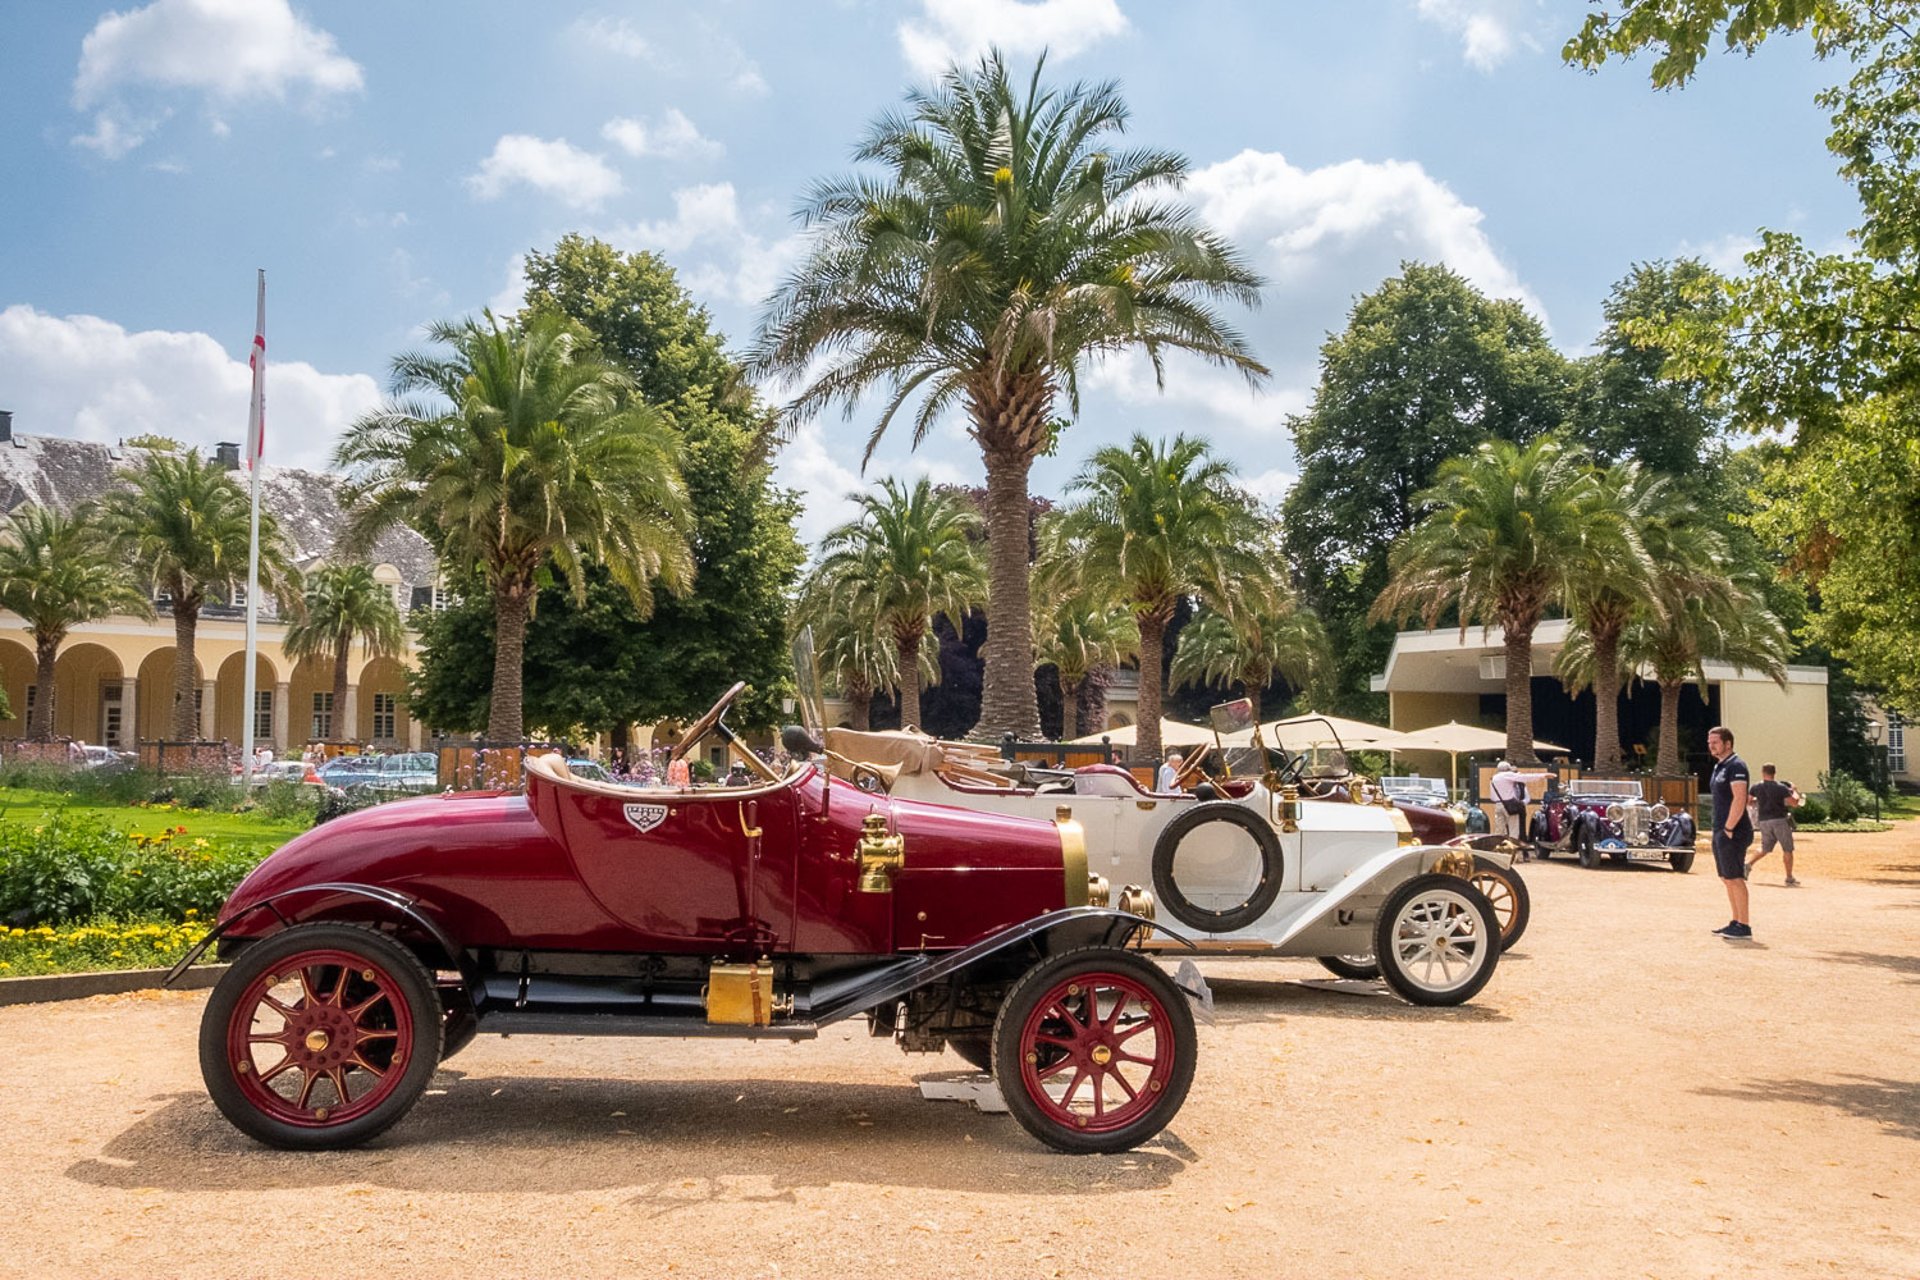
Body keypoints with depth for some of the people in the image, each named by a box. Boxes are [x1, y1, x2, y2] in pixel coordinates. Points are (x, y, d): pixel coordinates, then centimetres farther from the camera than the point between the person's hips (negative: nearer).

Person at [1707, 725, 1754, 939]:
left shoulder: (1736, 766, -13)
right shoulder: (1719, 767, 18)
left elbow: (1739, 799, -21)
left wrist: (1729, 828, -21)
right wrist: (1719, 830, 16)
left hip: (1733, 832, -10)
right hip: (1721, 831, 10)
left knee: (1735, 878, -7)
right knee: (1727, 879, 13)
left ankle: (1744, 927, -4)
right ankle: (1736, 922, 21)